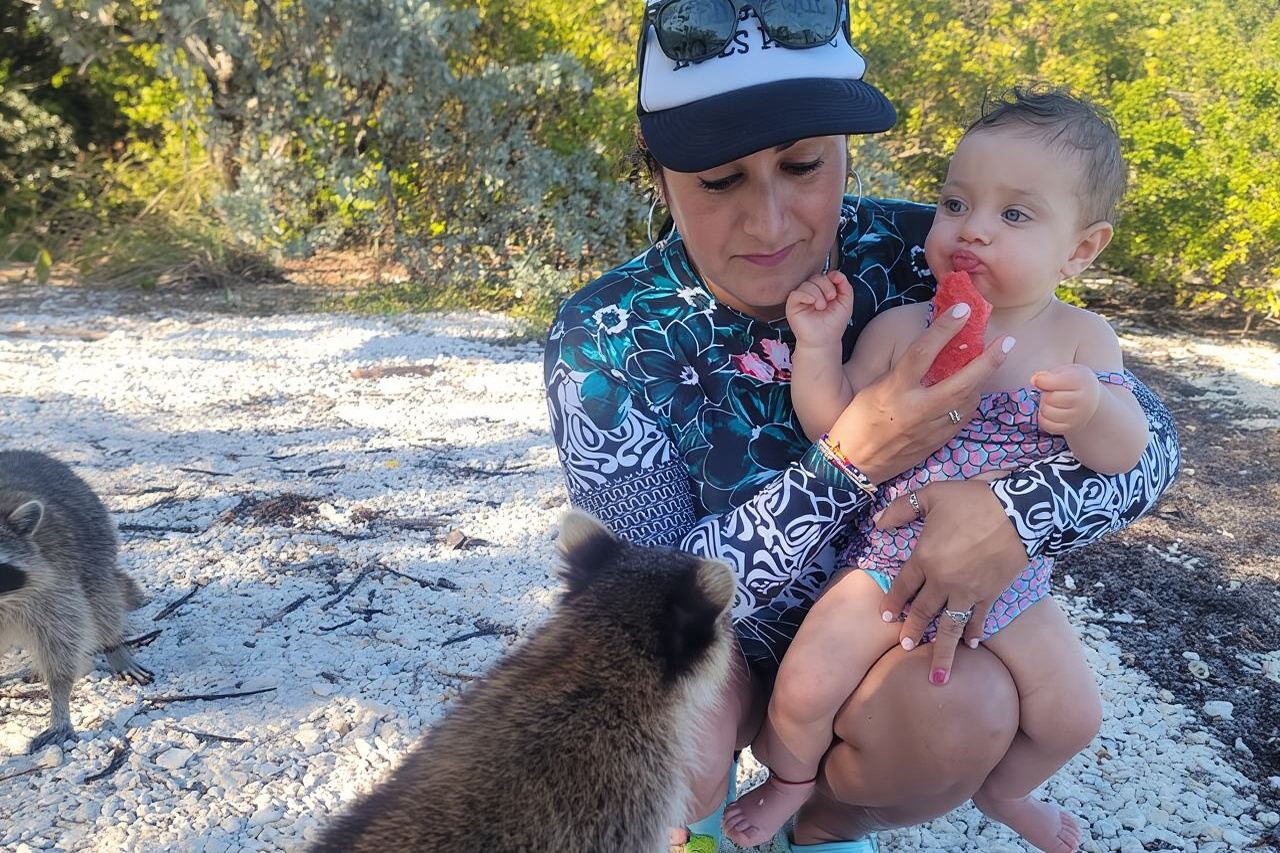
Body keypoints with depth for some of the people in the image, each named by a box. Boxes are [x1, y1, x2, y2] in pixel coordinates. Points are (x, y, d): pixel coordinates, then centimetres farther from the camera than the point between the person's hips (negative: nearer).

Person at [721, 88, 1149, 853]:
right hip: (890, 562, -2)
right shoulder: (898, 330, -10)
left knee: (1074, 716, 10)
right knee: (805, 690, -13)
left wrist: (1092, 406, -31)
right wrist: (818, 345, -22)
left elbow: (1126, 455, -9)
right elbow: (836, 429, -8)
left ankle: (1003, 790, 45)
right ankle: (792, 778, 23)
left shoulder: (1082, 338, -6)